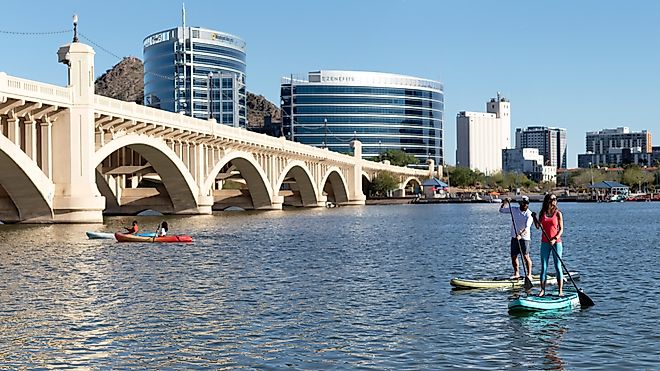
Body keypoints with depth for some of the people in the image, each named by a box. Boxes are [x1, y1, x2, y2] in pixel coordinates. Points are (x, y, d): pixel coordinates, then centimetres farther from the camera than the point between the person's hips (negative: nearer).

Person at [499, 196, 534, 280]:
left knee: (526, 256, -10)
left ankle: (529, 274, -3)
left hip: (524, 238, -4)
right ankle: (516, 273, 20)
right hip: (514, 237, 5)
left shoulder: (529, 214, -10)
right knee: (513, 256, 7)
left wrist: (521, 235, -37)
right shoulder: (514, 210, 3)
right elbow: (501, 210, 10)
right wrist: (505, 202, -8)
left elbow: (527, 227, -22)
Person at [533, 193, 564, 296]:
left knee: (558, 267, -1)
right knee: (543, 267, 4)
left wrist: (555, 239, -17)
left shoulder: (558, 213, -2)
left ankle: (560, 291, 4)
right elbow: (538, 226, 9)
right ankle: (542, 290, 8)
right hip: (545, 243, 3)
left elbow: (561, 229, -4)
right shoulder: (542, 213, 6)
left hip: (556, 242, -3)